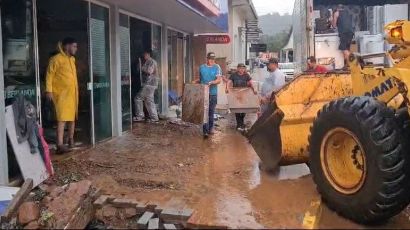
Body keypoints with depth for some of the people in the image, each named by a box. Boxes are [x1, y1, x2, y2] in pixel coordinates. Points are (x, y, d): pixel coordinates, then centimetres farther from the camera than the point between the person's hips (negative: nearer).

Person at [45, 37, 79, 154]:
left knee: (72, 116, 16)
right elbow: (50, 74, -12)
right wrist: (49, 90, -18)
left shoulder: (72, 59, 14)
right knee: (62, 118, -13)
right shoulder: (56, 59, -11)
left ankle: (71, 139, 32)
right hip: (62, 93, -8)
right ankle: (60, 145, -15)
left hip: (72, 93, 8)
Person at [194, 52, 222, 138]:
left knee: (211, 111, 10)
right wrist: (195, 81, 3)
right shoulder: (201, 67, 8)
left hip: (213, 93, -1)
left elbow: (219, 80, -9)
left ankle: (210, 128, 25)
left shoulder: (217, 67, 0)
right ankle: (205, 131, -4)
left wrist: (211, 82, -25)